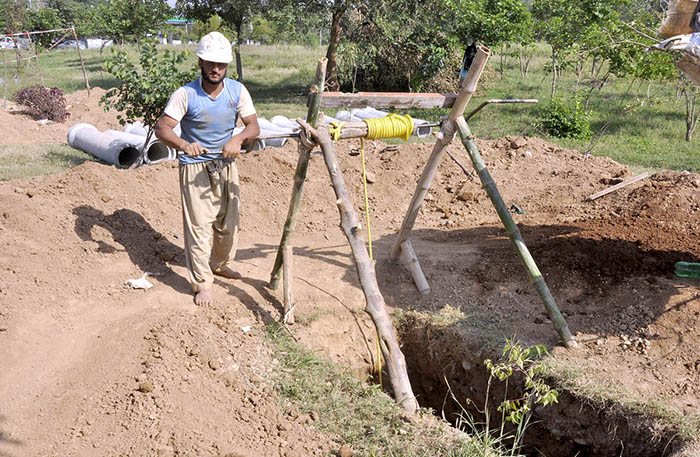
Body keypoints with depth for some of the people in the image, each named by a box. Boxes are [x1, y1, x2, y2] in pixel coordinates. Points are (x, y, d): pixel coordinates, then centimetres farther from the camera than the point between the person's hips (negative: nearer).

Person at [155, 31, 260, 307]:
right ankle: (202, 283, 8)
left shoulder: (237, 90, -6)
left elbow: (253, 126, -11)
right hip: (195, 167, -4)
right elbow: (161, 128, -19)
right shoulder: (185, 94, -15)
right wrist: (184, 144, -39)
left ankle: (220, 264, 41)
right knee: (199, 225, -4)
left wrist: (238, 139, -33)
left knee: (228, 221, 16)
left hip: (226, 165, 4)